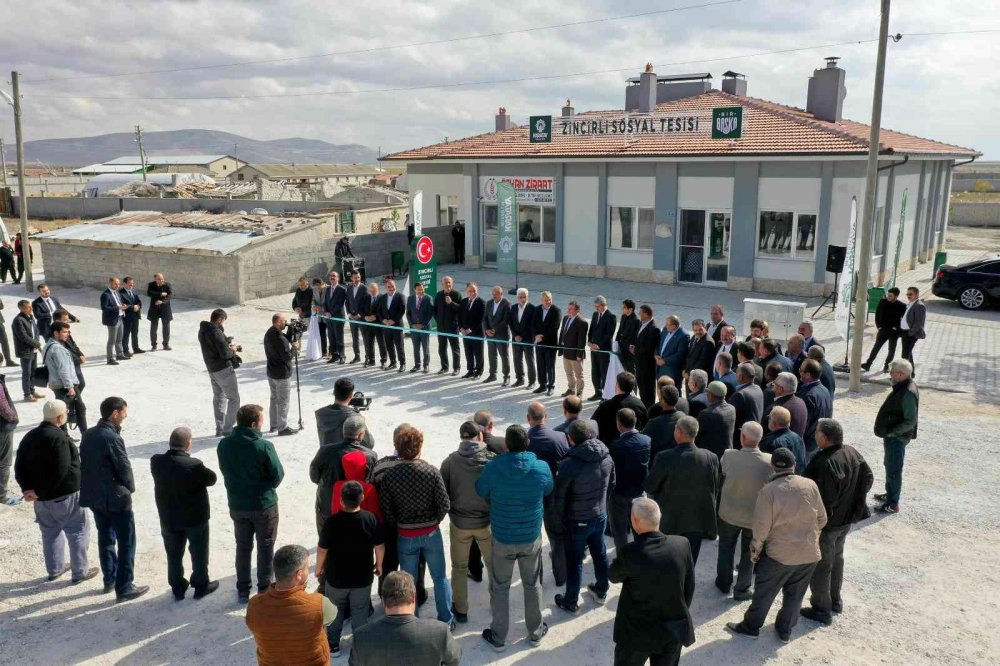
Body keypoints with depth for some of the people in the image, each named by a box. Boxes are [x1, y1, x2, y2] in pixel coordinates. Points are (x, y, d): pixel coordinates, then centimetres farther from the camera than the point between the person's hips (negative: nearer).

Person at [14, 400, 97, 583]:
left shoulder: (29, 437, 6)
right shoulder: (59, 437, -21)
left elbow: (19, 467, 6)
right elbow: (61, 471, -27)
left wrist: (27, 489, -3)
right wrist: (40, 492, -17)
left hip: (42, 498, 8)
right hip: (65, 495, -8)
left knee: (50, 533, 20)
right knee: (78, 532, 6)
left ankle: (54, 569, 31)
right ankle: (80, 571, 11)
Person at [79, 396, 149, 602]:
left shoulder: (88, 434, 3)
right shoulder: (113, 438, -22)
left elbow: (86, 463, 10)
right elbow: (124, 468, -16)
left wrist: (92, 487, 17)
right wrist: (130, 489, 3)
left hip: (94, 496, 8)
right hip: (116, 498, -8)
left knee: (105, 538, 20)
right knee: (126, 543, 2)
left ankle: (110, 579, 31)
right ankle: (124, 588, 7)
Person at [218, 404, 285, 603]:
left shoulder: (224, 444, -9)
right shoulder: (264, 446, -23)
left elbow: (225, 470, 4)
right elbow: (278, 475, -14)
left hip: (237, 505, 4)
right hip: (263, 505, -4)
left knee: (243, 546, 19)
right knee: (265, 547, 13)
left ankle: (243, 590, 28)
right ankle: (264, 590, 22)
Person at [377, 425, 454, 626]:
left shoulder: (389, 475, -14)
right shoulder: (432, 471, -16)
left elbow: (386, 511, -11)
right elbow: (444, 505, -13)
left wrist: (399, 525, 7)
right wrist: (434, 522, 5)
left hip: (405, 535, 0)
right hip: (431, 532, 0)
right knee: (440, 577, 17)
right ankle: (446, 620, 27)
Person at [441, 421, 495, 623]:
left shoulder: (450, 461, -15)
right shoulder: (492, 459, -17)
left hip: (459, 523, 0)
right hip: (487, 522, 0)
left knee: (459, 567, 19)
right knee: (494, 565, 21)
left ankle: (460, 610, 29)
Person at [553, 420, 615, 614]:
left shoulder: (570, 463, -27)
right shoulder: (606, 456, -8)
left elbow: (559, 496, -18)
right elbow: (611, 485, 5)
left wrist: (561, 518, -1)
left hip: (577, 521, -5)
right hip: (600, 516, 5)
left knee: (575, 561, 10)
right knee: (600, 554, 23)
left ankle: (571, 602, 25)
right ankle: (601, 591, 42)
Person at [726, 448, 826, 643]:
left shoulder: (768, 491, -20)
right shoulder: (810, 485, -10)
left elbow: (761, 527, -16)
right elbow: (822, 518, 1)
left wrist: (755, 549, 0)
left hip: (779, 554, -3)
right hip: (809, 554, 3)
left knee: (764, 592, 14)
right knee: (795, 594, 20)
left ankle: (751, 626, 27)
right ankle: (785, 630, 33)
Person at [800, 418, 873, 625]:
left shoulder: (824, 463, -33)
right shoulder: (853, 453, -7)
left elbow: (825, 499, -30)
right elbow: (868, 478, 6)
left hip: (826, 523, -8)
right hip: (846, 519, 8)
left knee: (820, 565, 10)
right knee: (837, 558, 27)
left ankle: (822, 610, 23)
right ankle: (835, 600, 43)